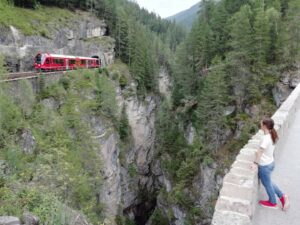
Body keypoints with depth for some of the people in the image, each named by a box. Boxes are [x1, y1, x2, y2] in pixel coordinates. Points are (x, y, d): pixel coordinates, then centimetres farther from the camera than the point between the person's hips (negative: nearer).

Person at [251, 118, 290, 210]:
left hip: (265, 165, -8)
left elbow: (259, 152, -27)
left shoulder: (266, 138, -28)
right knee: (268, 182, 27)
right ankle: (282, 196, 33)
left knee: (267, 184, 16)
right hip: (271, 162, 8)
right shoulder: (272, 136, -2)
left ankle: (272, 202, 37)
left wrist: (255, 163, -20)